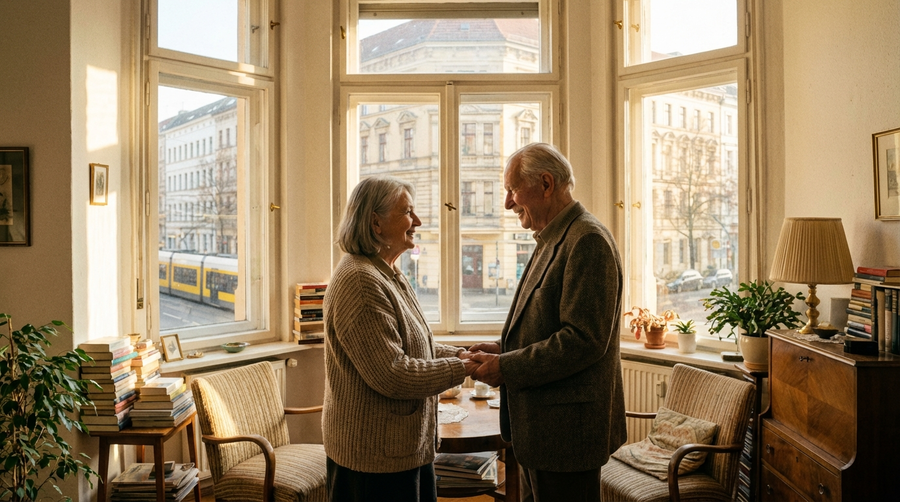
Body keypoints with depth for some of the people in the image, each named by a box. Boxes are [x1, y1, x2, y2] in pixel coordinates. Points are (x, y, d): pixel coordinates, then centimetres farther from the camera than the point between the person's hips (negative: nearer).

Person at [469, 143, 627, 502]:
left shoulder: (587, 240, -17)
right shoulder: (553, 241, 15)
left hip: (566, 430, -10)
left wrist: (506, 368, -19)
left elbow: (585, 339, -24)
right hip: (541, 426, 10)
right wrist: (502, 350, 5)